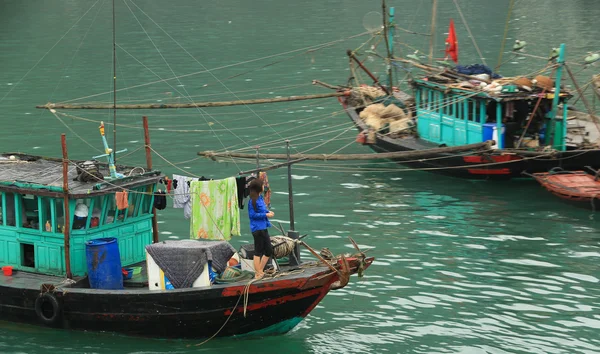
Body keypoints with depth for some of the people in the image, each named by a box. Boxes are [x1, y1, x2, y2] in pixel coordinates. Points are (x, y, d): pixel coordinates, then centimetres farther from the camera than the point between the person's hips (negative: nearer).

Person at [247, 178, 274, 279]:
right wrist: (266, 215, -17)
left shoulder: (260, 198, 11)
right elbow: (252, 215, -19)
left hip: (263, 227, 9)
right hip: (257, 228, -9)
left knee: (269, 251, 13)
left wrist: (268, 212, 1)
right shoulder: (253, 200, -16)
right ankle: (258, 274, 8)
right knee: (258, 252, -1)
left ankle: (260, 271, 22)